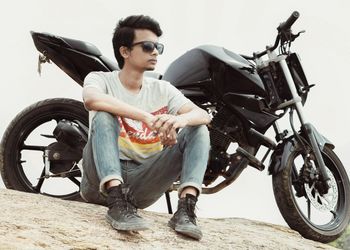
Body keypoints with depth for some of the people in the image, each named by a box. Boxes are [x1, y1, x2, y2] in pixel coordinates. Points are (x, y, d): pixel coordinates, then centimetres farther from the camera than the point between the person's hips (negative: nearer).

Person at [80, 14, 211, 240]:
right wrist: (149, 118, -34)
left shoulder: (162, 90, 11)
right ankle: (117, 204, -42)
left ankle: (186, 209, -30)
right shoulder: (101, 79, 1)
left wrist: (180, 120, -31)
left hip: (143, 181, 3)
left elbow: (204, 115, -5)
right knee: (104, 116, -27)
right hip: (101, 179, -3)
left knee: (198, 130, -11)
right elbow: (92, 99, -26)